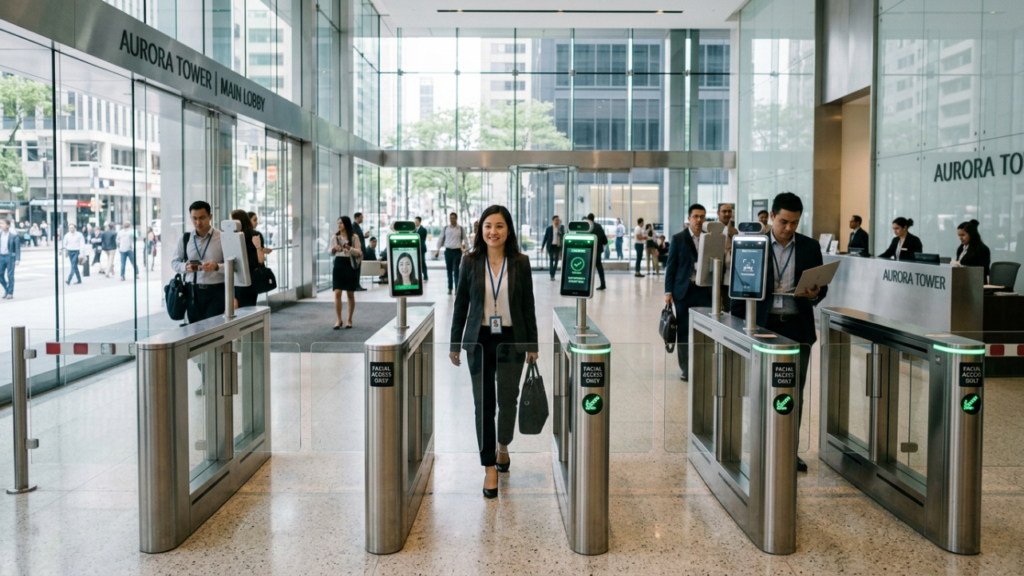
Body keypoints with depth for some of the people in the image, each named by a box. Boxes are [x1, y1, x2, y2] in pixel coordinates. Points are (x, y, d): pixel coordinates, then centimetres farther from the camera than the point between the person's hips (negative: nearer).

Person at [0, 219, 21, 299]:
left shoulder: (14, 235, -11)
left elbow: (17, 248, -9)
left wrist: (18, 259, -14)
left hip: (10, 257, -5)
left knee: (10, 275, -1)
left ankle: (10, 293, 8)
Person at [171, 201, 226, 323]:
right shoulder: (185, 238, 6)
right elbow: (174, 263, 11)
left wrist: (216, 266, -24)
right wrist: (185, 267, -11)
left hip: (216, 291, -3)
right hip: (192, 291, 3)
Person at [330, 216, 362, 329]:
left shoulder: (354, 237, -1)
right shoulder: (334, 237, 7)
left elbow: (358, 253, -5)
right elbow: (331, 254, 10)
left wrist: (349, 248, -23)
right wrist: (333, 250, -13)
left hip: (350, 265, -2)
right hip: (338, 265, 2)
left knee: (350, 294, 5)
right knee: (337, 293, -6)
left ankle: (349, 320, 15)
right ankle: (339, 320, 2)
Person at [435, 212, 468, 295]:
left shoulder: (461, 229, 3)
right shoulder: (445, 228, 7)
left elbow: (465, 239, 8)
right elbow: (440, 239, 10)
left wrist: (465, 246, -5)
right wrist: (437, 249, 4)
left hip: (457, 251, -2)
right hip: (448, 251, 2)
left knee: (456, 270, -9)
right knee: (449, 270, 7)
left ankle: (457, 287, -7)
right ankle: (450, 288, 14)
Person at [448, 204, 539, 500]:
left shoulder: (520, 262, 0)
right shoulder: (471, 262, 0)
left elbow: (528, 306, 3)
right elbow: (461, 304, 5)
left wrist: (532, 344, 2)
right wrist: (455, 343, 4)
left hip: (511, 340, 0)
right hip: (479, 340, 0)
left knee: (507, 399, 0)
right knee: (483, 403, 2)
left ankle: (503, 446, 31)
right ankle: (490, 467, 13)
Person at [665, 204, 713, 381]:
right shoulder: (678, 239, 2)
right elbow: (671, 266, 1)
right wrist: (668, 291, -4)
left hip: (705, 291, 1)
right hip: (684, 291, -1)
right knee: (683, 331, 3)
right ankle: (685, 369, 12)